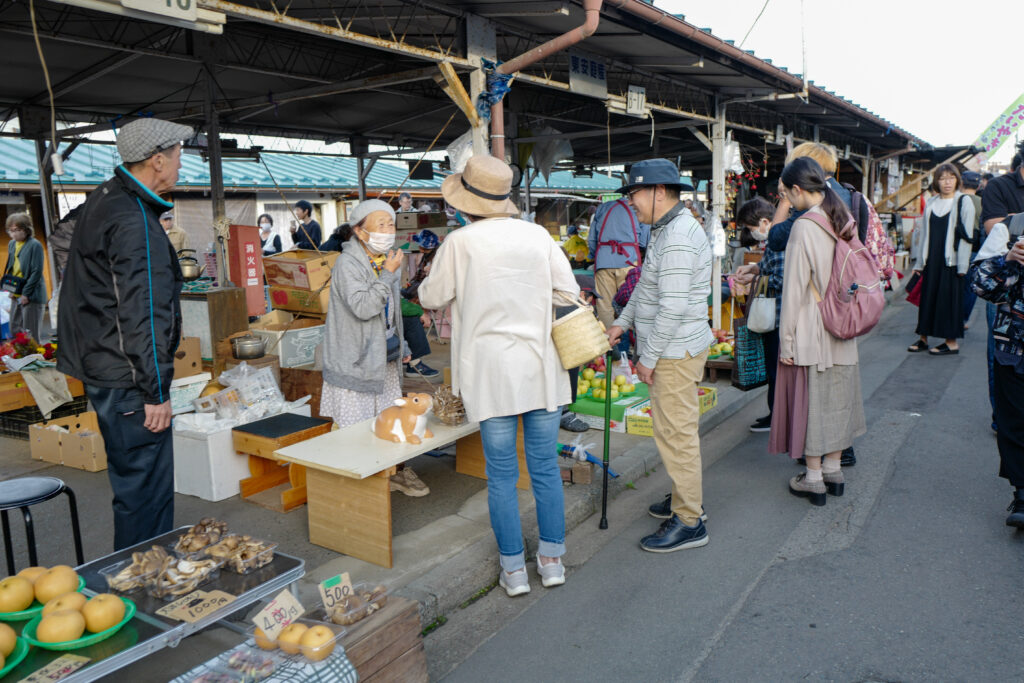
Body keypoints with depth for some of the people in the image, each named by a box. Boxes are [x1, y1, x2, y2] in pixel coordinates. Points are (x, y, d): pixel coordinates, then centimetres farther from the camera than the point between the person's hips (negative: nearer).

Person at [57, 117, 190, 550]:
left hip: (104, 371, 11)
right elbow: (141, 315, -22)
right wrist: (156, 392, -19)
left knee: (138, 480, 19)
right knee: (145, 490, -2)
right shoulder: (133, 221, -20)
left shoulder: (105, 201, 14)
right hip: (129, 381, -11)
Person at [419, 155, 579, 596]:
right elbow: (568, 291, 4)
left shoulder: (460, 243, -7)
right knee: (545, 467, 12)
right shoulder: (538, 235, 1)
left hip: (492, 370, -3)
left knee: (502, 473, 8)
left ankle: (514, 568, 16)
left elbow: (431, 298, 5)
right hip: (541, 366, 3)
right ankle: (552, 559, 22)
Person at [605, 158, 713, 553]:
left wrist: (649, 357, -20)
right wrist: (623, 321, 19)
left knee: (676, 433, -4)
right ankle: (686, 499, 33)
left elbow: (673, 307, -25)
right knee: (676, 430, 19)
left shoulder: (678, 238, -20)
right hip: (673, 348, 11)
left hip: (676, 351, -11)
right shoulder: (667, 230, 14)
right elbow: (647, 288, 24)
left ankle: (689, 523, 7)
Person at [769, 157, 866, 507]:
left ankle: (813, 480, 12)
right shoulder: (844, 222, 4)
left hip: (811, 330, -7)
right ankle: (833, 471, 27)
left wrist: (787, 341, -12)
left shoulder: (804, 227, -18)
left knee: (810, 399, 3)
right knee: (837, 395, 15)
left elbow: (794, 288, -17)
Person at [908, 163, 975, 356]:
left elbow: (966, 236, -6)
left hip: (951, 259, -4)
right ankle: (923, 338, 12)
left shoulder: (964, 202, -1)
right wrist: (919, 262, 9)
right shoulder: (931, 203, 13)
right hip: (931, 259, 5)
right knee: (928, 296, 5)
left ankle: (951, 341, 5)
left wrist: (962, 265, -12)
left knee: (949, 297, -2)